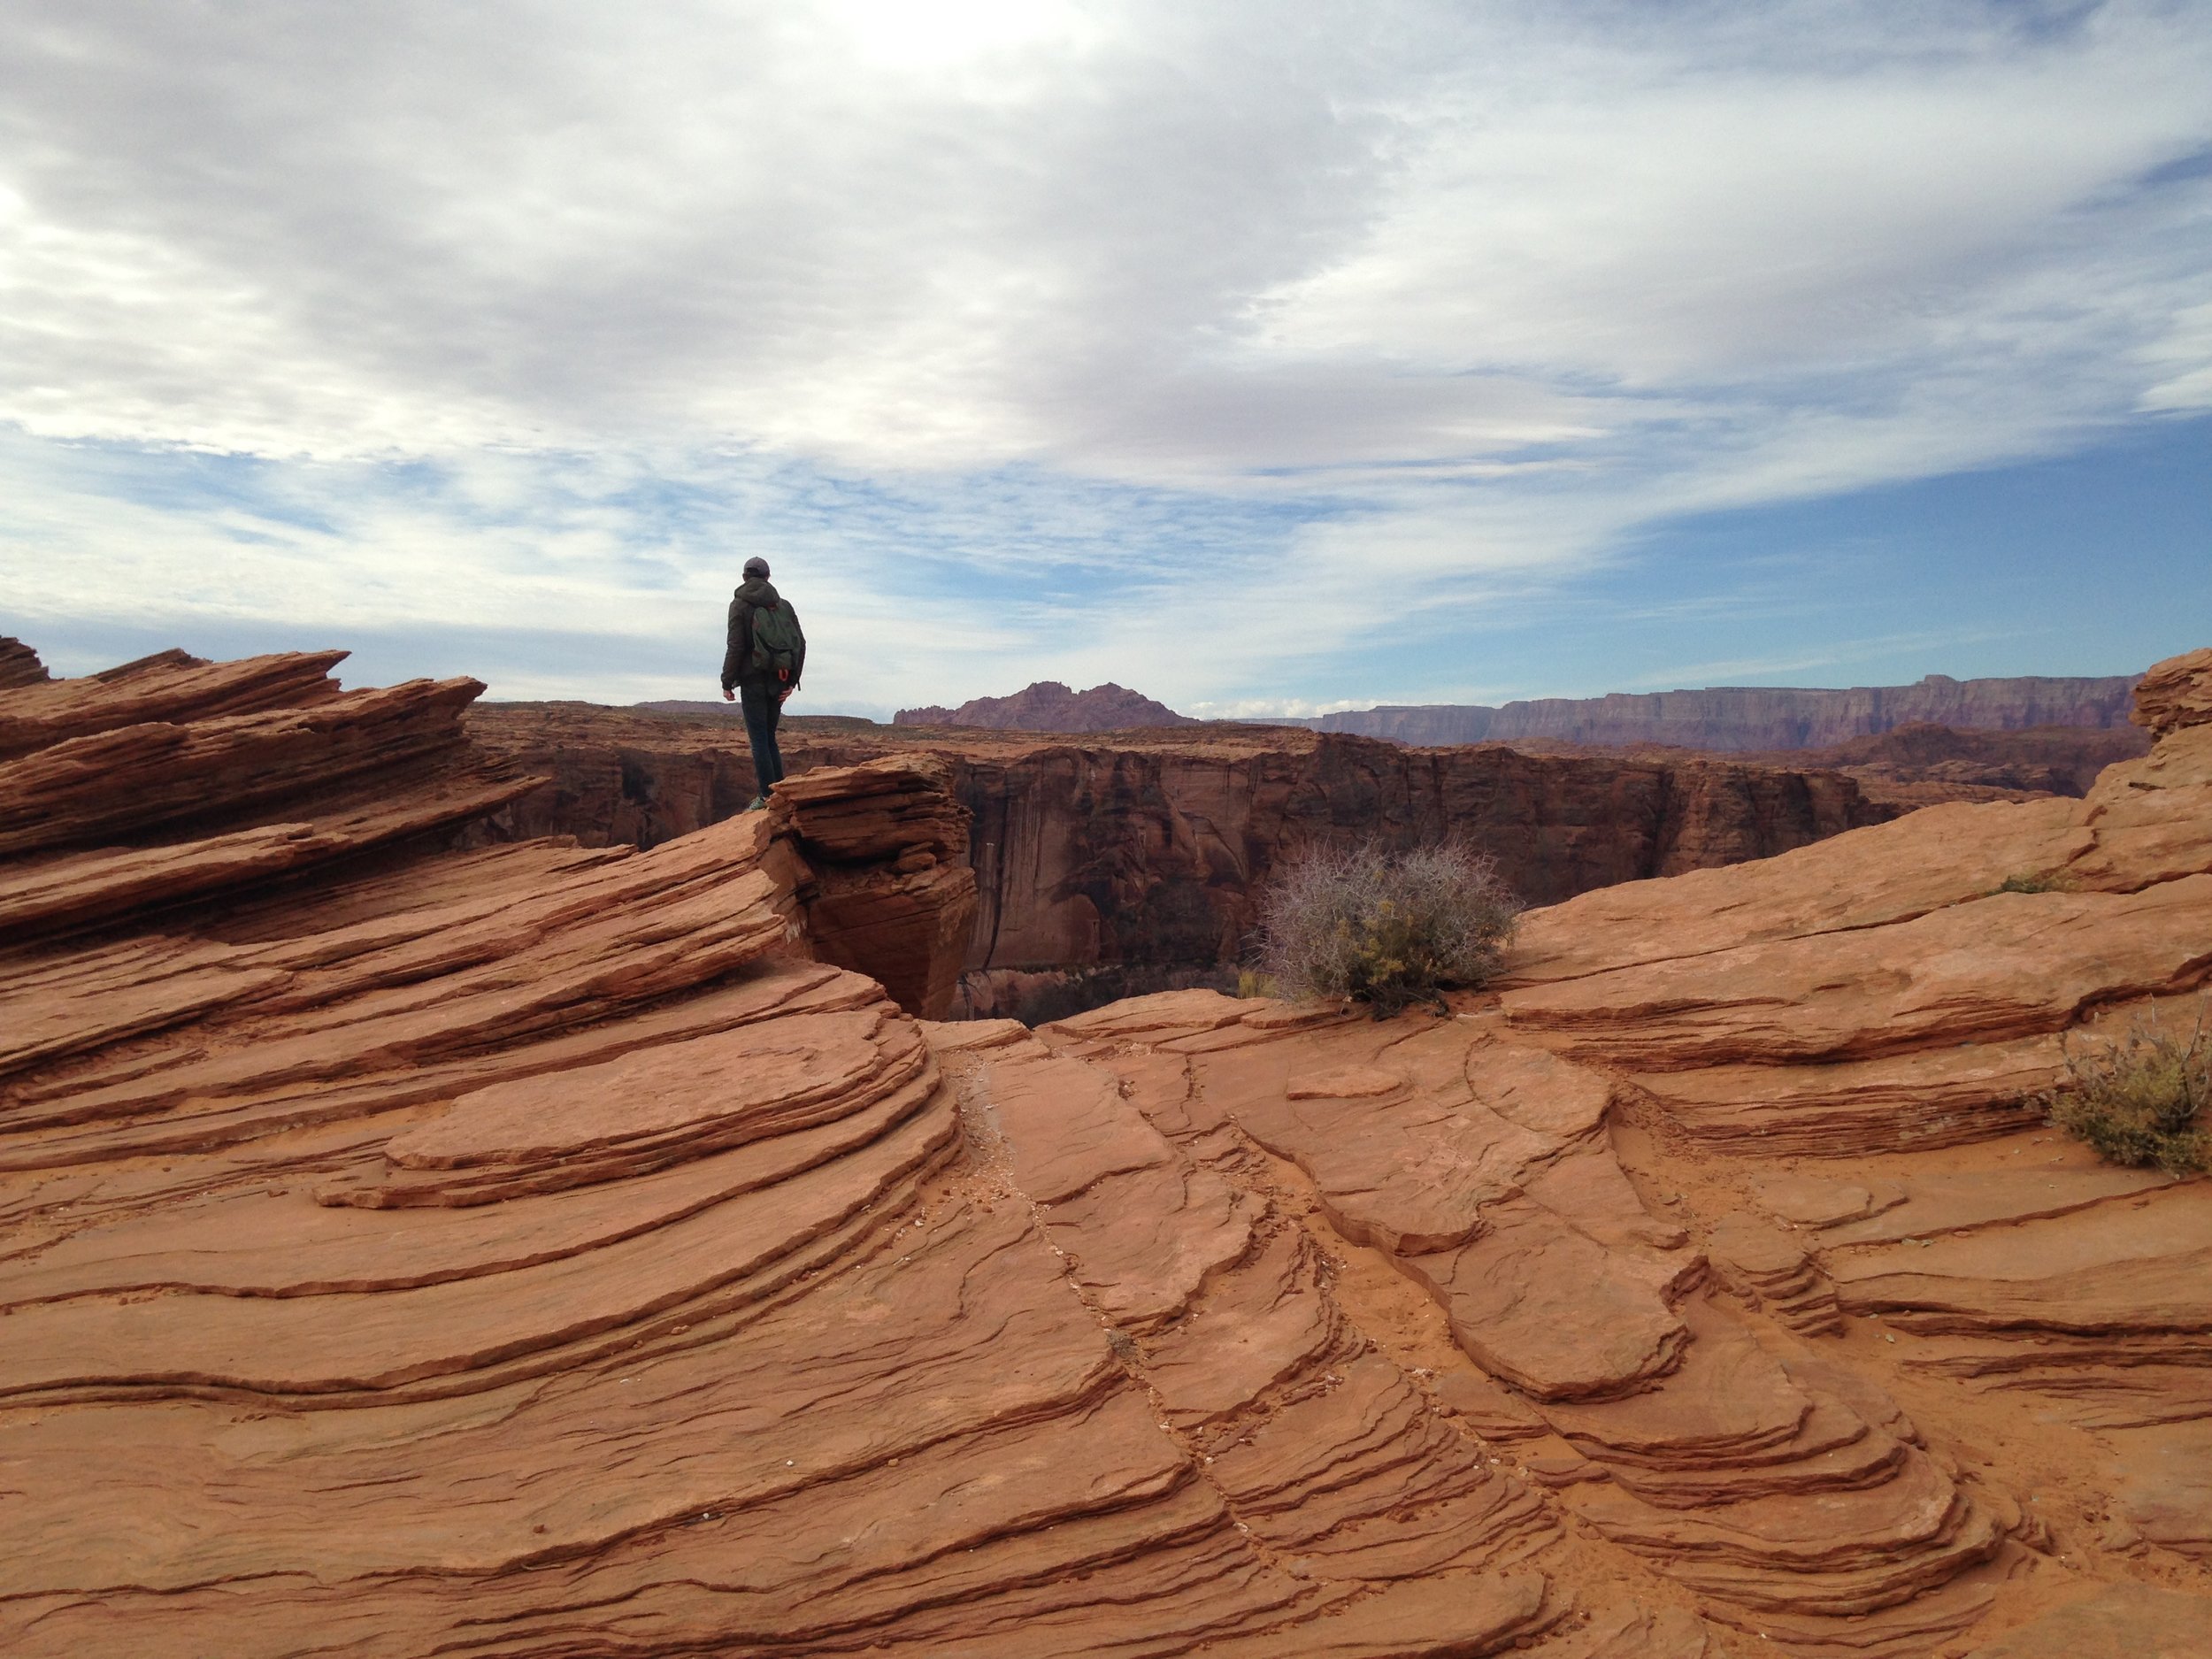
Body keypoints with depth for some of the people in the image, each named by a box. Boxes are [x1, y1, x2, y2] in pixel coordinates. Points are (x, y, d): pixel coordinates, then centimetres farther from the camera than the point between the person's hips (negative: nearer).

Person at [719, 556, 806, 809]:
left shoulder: (740, 604, -3)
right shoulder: (784, 605, 9)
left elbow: (736, 646, -11)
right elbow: (800, 644, 4)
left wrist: (727, 683, -6)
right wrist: (792, 681, 7)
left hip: (754, 678, -5)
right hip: (779, 680, 5)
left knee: (758, 738, -1)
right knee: (769, 737, 15)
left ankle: (767, 796, -4)